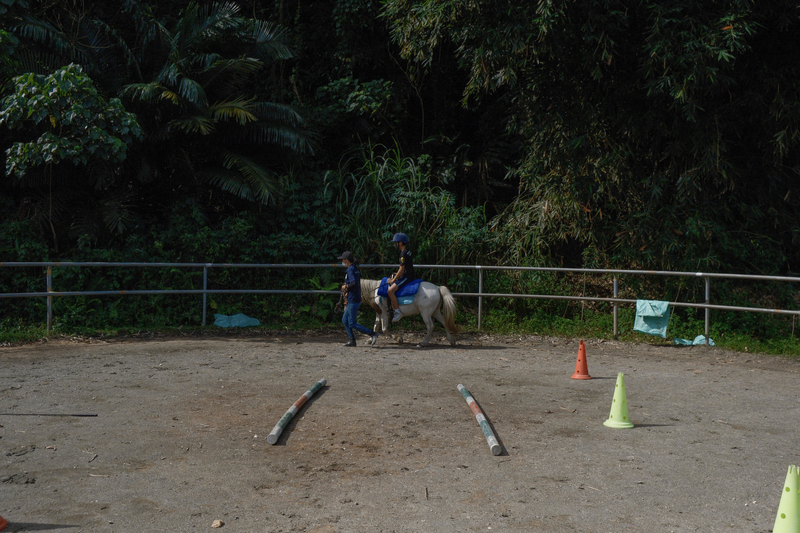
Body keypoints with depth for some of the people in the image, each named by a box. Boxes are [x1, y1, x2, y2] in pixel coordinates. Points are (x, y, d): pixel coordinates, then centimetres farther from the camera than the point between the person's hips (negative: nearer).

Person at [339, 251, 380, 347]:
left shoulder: (350, 269, -15)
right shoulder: (355, 269, 14)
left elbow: (353, 283, -27)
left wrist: (345, 286, -12)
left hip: (353, 300, -10)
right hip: (352, 300, 10)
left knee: (352, 324, -7)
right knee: (345, 320, 15)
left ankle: (372, 333, -10)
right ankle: (352, 340, 16)